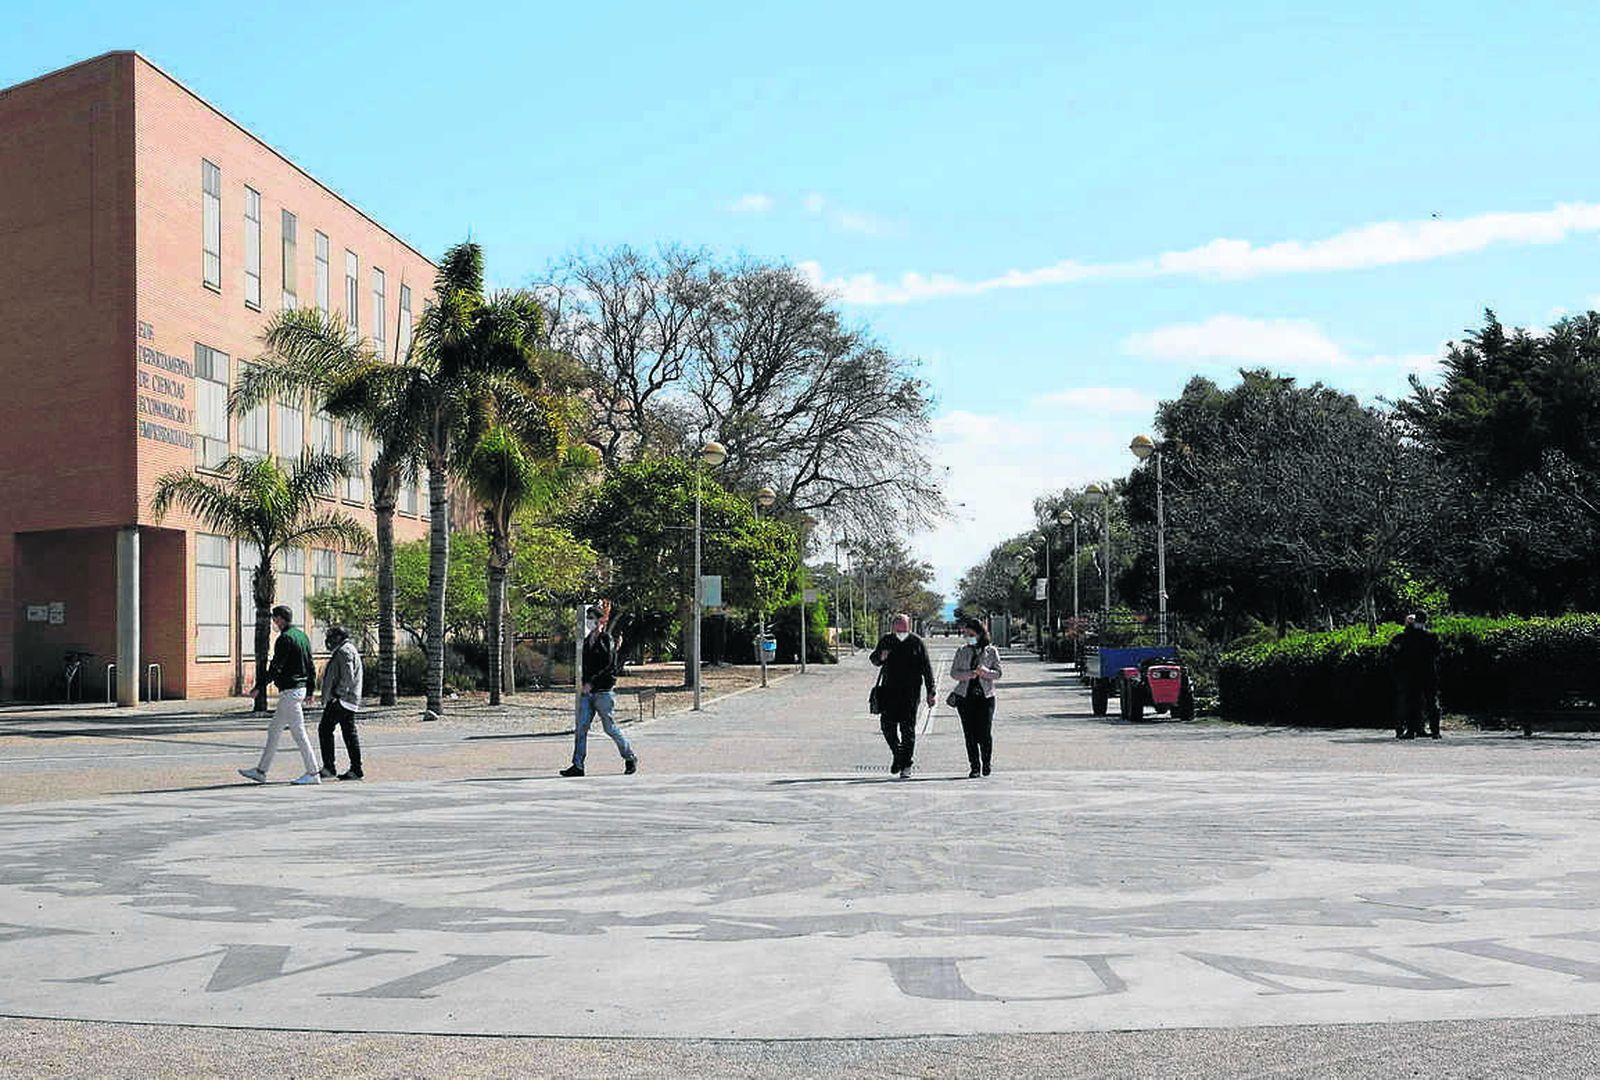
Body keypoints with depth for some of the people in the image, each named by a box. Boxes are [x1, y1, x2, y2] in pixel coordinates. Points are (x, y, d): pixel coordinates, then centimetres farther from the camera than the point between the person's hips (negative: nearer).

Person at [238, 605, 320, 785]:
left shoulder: (285, 638, -15)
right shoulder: (302, 635, 14)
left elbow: (275, 668, -19)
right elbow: (311, 667, 16)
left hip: (290, 691, -10)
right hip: (300, 688, 10)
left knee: (298, 732, -6)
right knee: (273, 730, 14)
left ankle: (312, 774, -3)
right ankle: (261, 771, 19)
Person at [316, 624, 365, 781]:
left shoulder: (344, 651, -12)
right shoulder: (348, 650, 22)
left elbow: (348, 677, -21)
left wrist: (337, 693, -18)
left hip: (340, 700, -10)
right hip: (350, 702, 10)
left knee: (325, 729, -8)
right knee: (349, 733, 8)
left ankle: (329, 768, -9)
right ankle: (356, 770, 7)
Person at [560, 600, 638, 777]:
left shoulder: (607, 640, -8)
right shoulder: (587, 640, 13)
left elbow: (608, 666, -15)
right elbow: (586, 665, 16)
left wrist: (591, 683, -18)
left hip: (603, 691, -7)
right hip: (587, 691, 7)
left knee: (610, 728, 1)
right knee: (581, 728, -2)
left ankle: (630, 758, 18)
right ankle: (577, 765, -2)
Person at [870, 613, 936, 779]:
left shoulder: (916, 643, 0)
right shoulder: (885, 640, 6)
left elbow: (927, 667, 3)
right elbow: (873, 659, 16)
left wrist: (930, 692, -1)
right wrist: (880, 657, -9)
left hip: (910, 691, -3)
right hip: (889, 690, 3)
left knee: (908, 728, -3)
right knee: (887, 725, 0)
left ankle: (906, 765, 2)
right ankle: (897, 753, 25)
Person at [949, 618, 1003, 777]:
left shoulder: (991, 651, 5)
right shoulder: (962, 651, 10)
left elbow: (998, 673, 1)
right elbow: (953, 672, 6)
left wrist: (985, 672, -19)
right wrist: (968, 674, -13)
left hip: (985, 696, -2)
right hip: (965, 696, 2)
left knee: (984, 733, -6)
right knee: (970, 734, -1)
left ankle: (986, 763, 16)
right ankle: (975, 767, 6)